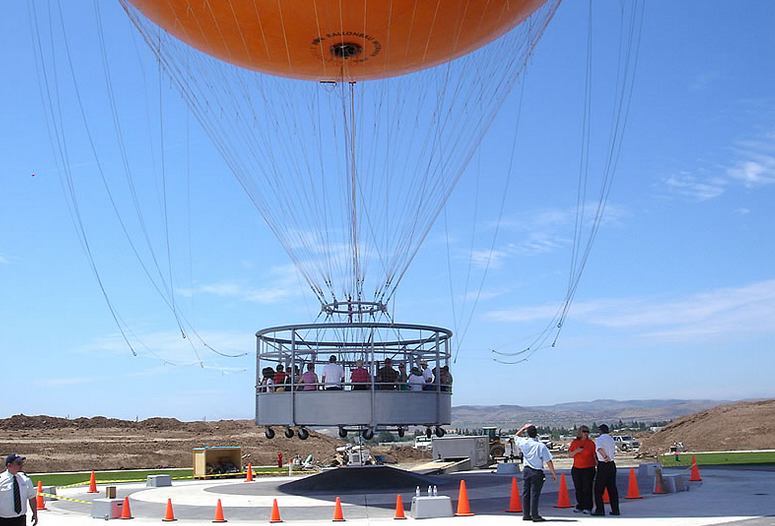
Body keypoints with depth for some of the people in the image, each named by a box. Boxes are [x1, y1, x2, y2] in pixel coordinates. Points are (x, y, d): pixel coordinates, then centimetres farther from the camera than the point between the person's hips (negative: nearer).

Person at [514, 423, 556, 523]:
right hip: (537, 472, -4)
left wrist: (524, 427, 19)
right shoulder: (541, 446, -16)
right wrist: (553, 473, -4)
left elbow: (516, 436, 19)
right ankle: (535, 516, 2)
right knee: (534, 494, -1)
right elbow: (548, 461, -13)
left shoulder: (524, 443, -5)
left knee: (525, 493, 11)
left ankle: (526, 514, 17)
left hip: (526, 470, 4)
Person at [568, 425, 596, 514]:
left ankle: (587, 507, 1)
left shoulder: (591, 443, 1)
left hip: (588, 469, -3)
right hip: (576, 469, 3)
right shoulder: (574, 443, 7)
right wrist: (576, 451, -11)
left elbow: (595, 455, 2)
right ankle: (579, 506, 16)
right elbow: (570, 455, 7)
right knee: (578, 489, 6)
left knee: (587, 488, -5)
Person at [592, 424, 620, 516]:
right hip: (612, 464, 7)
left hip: (603, 465, -7)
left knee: (598, 489, 1)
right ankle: (615, 510, 13)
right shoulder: (611, 439, 14)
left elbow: (599, 448, -31)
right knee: (612, 488, 12)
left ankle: (600, 510, -2)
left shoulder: (599, 439, -9)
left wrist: (605, 457, -35)